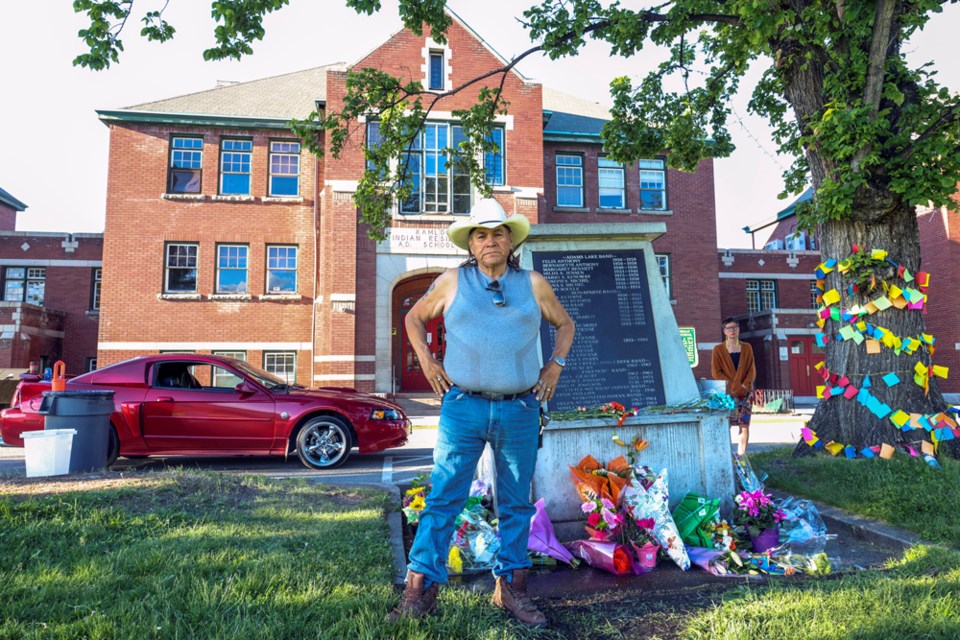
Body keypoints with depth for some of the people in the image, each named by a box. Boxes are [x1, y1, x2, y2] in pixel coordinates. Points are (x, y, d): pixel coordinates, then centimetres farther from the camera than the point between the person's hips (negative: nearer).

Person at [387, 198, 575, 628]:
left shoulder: (533, 284, 8)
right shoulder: (452, 282, 5)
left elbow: (565, 324, 22)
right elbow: (414, 318, 18)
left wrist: (555, 365, 9)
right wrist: (426, 362, 6)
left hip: (520, 410, 2)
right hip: (463, 407, -1)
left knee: (516, 503, 10)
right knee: (443, 498, -1)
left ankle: (510, 588, 25)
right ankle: (420, 589, 10)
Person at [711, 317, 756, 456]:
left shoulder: (746, 348, 11)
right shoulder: (718, 350, 2)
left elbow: (752, 370, 6)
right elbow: (716, 372, -3)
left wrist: (745, 385, -10)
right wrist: (733, 386, -11)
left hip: (746, 391, 3)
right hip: (727, 392, -3)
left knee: (745, 423, -2)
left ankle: (741, 454, 4)